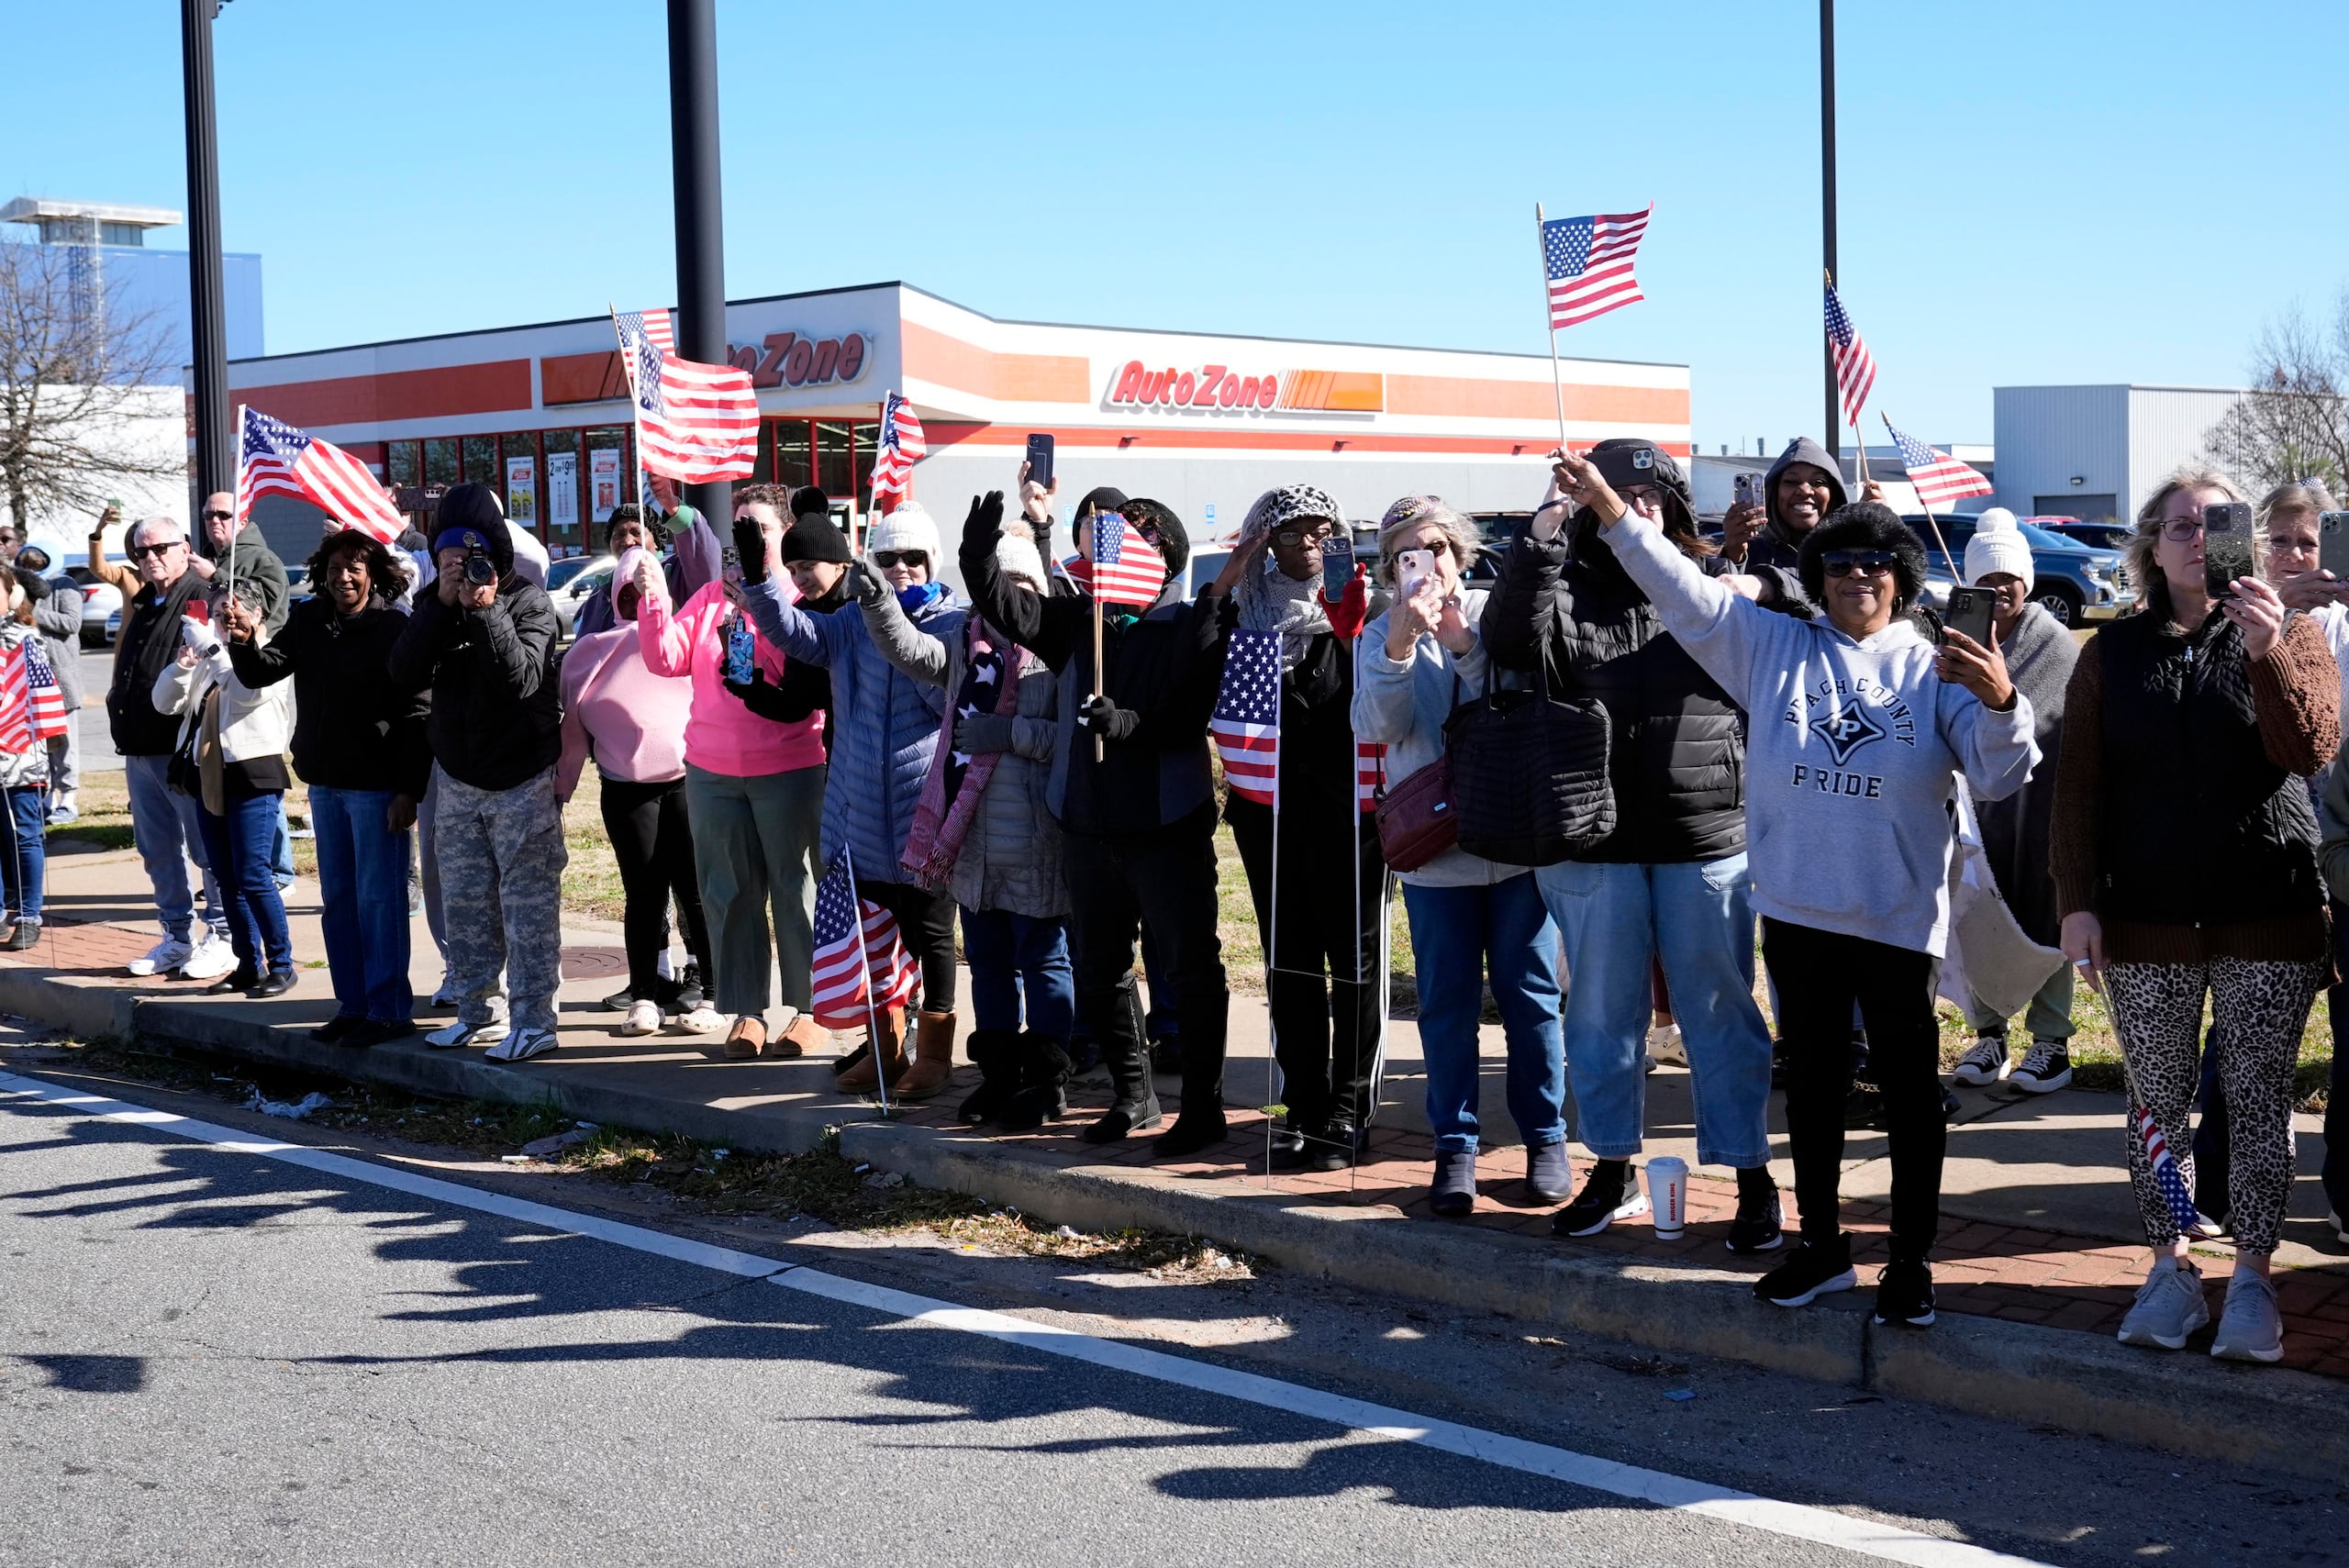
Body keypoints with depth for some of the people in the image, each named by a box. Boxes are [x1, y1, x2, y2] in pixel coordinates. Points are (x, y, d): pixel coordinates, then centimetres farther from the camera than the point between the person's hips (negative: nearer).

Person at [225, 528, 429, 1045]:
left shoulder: (394, 629, -13)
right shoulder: (308, 621, 6)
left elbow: (415, 717, -16)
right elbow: (261, 673, 4)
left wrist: (409, 790, -19)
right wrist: (245, 641, -17)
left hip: (377, 784, -7)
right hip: (324, 781, 7)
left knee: (379, 900, -3)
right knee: (337, 899, 13)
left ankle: (389, 1010, 3)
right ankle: (352, 1006, 22)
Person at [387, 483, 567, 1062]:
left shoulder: (528, 601, -7)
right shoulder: (433, 605, 6)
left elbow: (523, 677, -21)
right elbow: (406, 674, -9)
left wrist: (487, 611, -27)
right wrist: (442, 604, -18)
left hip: (522, 779, -5)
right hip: (457, 778, 5)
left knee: (528, 904, -6)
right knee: (466, 904, 9)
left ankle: (533, 1020, -3)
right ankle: (480, 1013, 19)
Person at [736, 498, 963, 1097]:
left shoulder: (954, 622, -4)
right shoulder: (853, 623, 10)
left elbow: (949, 693, -17)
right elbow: (789, 630, -2)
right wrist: (758, 571, -16)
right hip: (863, 813, 5)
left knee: (930, 934, 5)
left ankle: (933, 1052, 16)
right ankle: (886, 1046, 28)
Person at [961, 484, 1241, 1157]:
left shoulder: (1190, 627, -7)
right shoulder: (1079, 619, 7)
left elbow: (1188, 720, -15)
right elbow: (1003, 604, -2)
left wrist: (1126, 723, -31)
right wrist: (980, 552, -20)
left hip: (1168, 827, -6)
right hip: (1089, 823, 6)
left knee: (1193, 969, -3)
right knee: (1096, 969, 14)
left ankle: (1203, 1109, 7)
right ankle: (1133, 1096, 30)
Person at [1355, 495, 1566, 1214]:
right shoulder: (1381, 635, 7)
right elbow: (1377, 726, -9)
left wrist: (1463, 641, -20)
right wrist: (1401, 645, -22)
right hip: (1433, 846, 1)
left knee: (1530, 994, 5)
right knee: (1447, 1003, 4)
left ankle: (1546, 1136, 16)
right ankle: (1455, 1147, 11)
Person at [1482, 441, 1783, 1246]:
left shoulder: (1712, 583, 6)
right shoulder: (1567, 589, 3)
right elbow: (1512, 643, -16)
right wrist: (1538, 545, -23)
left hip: (1707, 844, -1)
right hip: (1596, 846, 1)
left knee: (1720, 1014, 4)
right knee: (1603, 1012, 11)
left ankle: (1752, 1177, 13)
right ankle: (1612, 1171, 25)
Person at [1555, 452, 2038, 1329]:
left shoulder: (1933, 669, 1)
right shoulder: (1776, 648, 6)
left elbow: (1997, 777, -6)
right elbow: (1685, 592, -1)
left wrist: (1999, 702, -27)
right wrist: (1611, 512, -11)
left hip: (1899, 918, -2)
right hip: (1799, 911, 3)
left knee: (1909, 1088, 4)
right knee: (1812, 1080, 13)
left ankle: (1912, 1259, 14)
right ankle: (1821, 1246, 26)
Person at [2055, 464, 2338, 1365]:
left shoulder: (2289, 635, 3)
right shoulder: (2114, 654, 7)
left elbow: (2311, 749, -12)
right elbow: (2079, 785, 5)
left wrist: (2267, 653, -25)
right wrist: (2078, 901, -2)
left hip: (2268, 918, -2)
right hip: (2147, 921, 2)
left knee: (2258, 1098, 1)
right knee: (2157, 1102, 6)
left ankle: (2252, 1278, 10)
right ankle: (2171, 1269, 16)